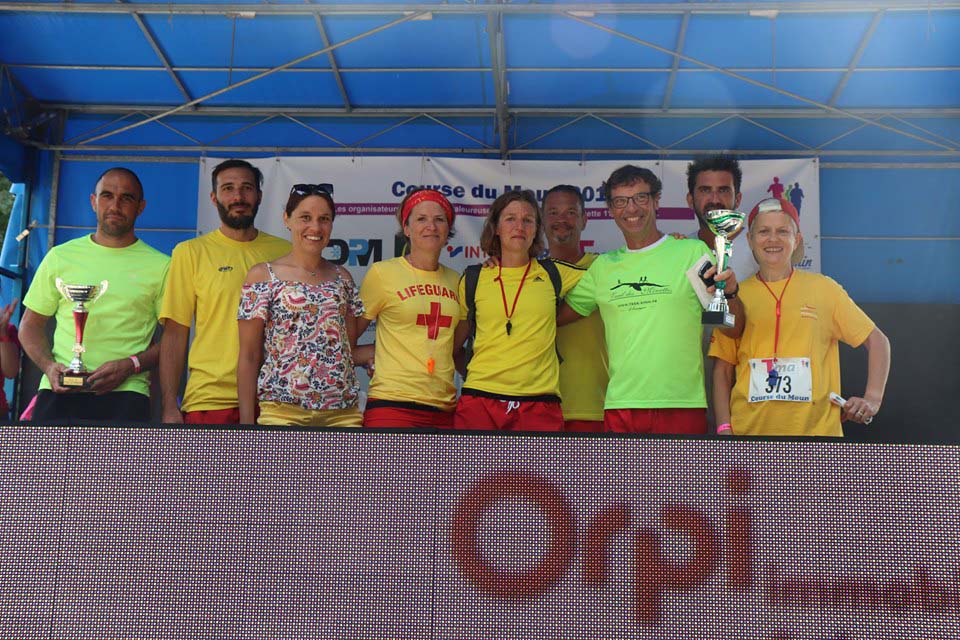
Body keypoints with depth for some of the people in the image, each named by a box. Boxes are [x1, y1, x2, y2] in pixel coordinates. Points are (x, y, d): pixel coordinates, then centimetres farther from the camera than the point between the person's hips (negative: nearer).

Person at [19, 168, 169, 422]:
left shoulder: (160, 266, 7)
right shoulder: (61, 256, 14)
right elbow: (31, 324, 17)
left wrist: (131, 365, -10)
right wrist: (49, 365, -2)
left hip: (124, 392, -1)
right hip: (59, 391, 2)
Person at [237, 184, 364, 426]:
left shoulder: (342, 277, 14)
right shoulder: (263, 276, 3)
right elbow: (249, 357, 0)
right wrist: (247, 420, -4)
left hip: (343, 411, 3)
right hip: (282, 410, -3)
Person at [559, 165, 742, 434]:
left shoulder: (693, 252, 3)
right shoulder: (603, 266, 12)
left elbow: (734, 329, 2)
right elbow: (557, 316, 16)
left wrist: (729, 293, -18)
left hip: (682, 404, -2)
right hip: (620, 405, 3)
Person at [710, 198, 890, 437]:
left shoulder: (823, 289, 5)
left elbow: (877, 340, 11)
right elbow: (723, 369, 8)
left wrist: (872, 399, 1)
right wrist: (724, 426, -1)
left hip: (817, 428, 0)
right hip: (750, 428, 0)